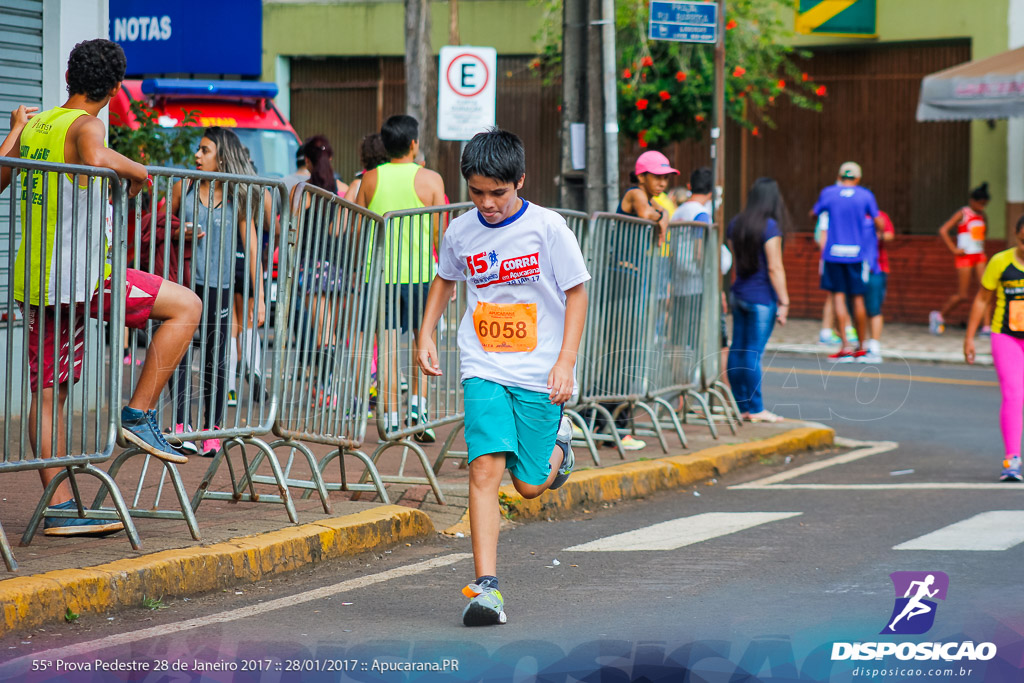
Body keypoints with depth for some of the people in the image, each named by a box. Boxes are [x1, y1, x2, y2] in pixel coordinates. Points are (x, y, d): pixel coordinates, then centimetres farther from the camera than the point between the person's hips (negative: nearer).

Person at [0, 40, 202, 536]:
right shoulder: (84, 125, -9)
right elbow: (95, 158, -32)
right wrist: (136, 170, -13)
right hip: (77, 277, -8)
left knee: (48, 393, 8)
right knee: (185, 305, 0)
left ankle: (60, 509, 8)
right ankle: (139, 415, -3)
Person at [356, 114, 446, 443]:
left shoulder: (370, 179, 3)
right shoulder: (430, 179, -3)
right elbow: (440, 232, -4)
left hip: (380, 271, 2)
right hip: (421, 271, -1)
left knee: (387, 345, 4)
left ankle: (391, 416, 2)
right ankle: (417, 404, 1)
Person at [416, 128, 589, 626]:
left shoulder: (547, 228, -8)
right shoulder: (460, 231, 2)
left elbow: (576, 294, -2)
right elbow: (445, 279, 22)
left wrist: (566, 360, -10)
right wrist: (425, 335, 14)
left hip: (539, 376, -1)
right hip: (484, 370, 1)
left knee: (530, 484, 6)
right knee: (486, 468, -16)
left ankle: (558, 440, 42)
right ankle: (486, 587, -18)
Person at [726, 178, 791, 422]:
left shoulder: (735, 224, 8)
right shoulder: (769, 226, -13)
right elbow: (774, 268, -15)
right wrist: (784, 301, -12)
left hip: (739, 293, 7)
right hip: (762, 297, -7)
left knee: (737, 349, 8)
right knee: (753, 353, -6)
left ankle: (741, 406, 13)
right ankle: (755, 409, -2)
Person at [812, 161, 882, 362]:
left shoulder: (828, 193, 0)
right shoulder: (865, 195, 0)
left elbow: (814, 213, 15)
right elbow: (879, 223, 3)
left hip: (833, 253, -1)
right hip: (857, 254, 1)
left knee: (838, 296, 0)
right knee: (857, 298, 8)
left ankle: (845, 345, -8)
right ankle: (861, 347, 16)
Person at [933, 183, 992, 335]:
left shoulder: (982, 217, 13)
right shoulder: (963, 214, -7)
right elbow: (943, 231, -13)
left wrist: (982, 248, 17)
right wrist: (954, 249, -14)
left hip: (979, 257, 6)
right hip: (965, 257, -6)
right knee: (962, 295, -3)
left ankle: (986, 327, -10)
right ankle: (939, 316, 20)